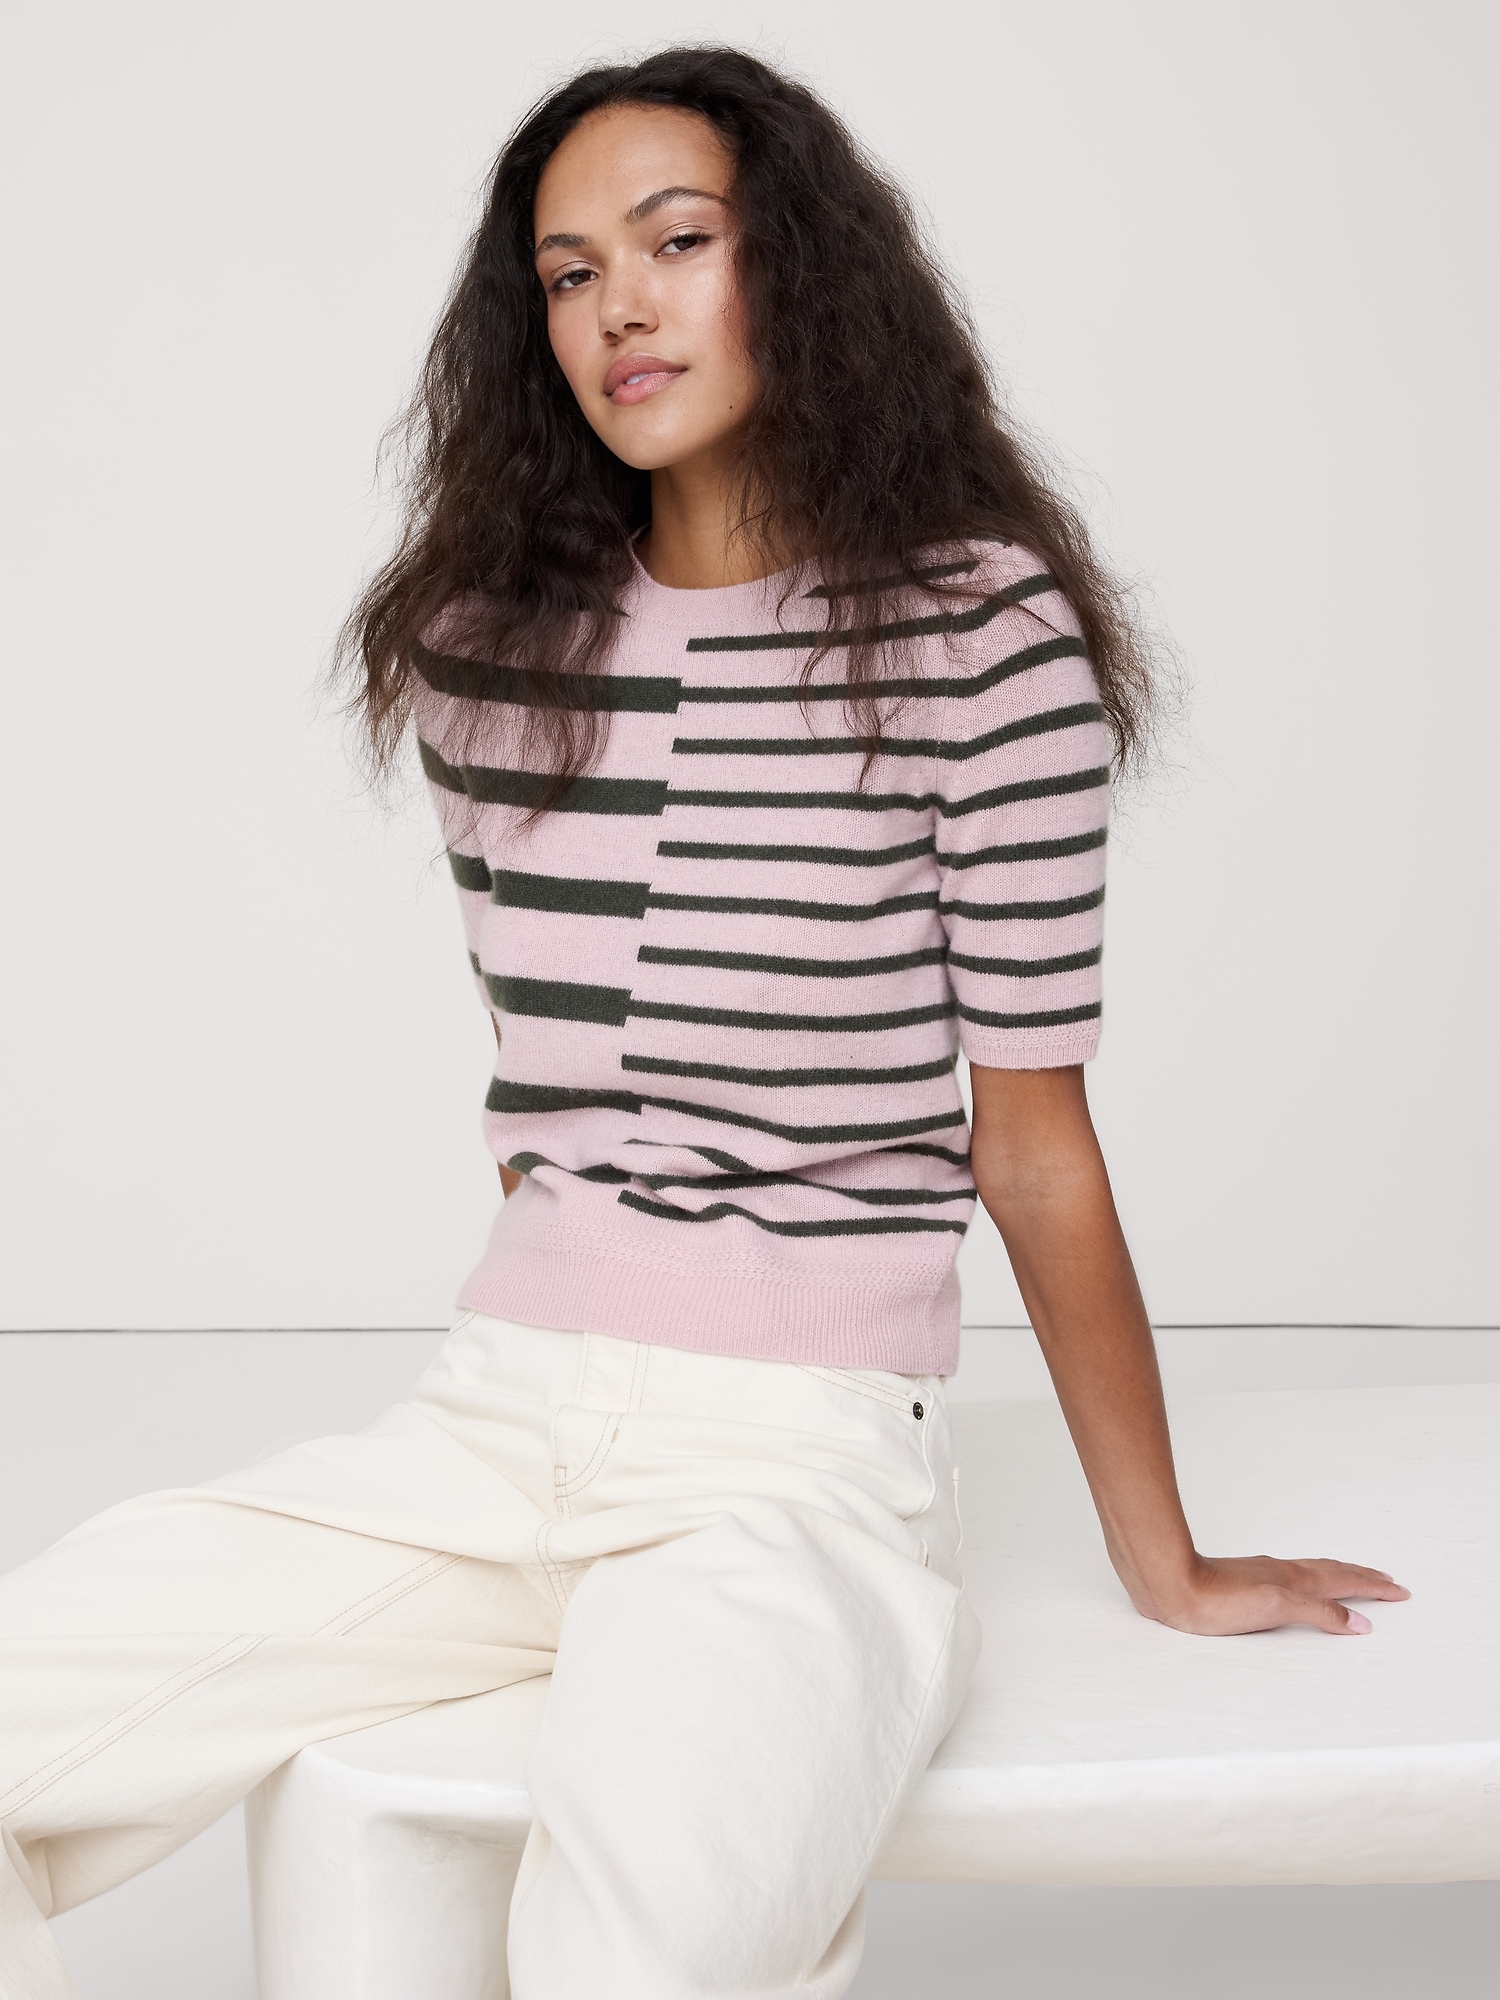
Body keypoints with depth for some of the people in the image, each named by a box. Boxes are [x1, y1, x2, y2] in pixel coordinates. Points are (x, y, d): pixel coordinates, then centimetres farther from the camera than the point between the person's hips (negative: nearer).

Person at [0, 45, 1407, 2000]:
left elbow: (1035, 1143, -2)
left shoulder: (979, 635, -6)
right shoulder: (485, 646, 9)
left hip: (804, 1463, -5)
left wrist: (1167, 1568, 5)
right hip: (497, 1421, 6)